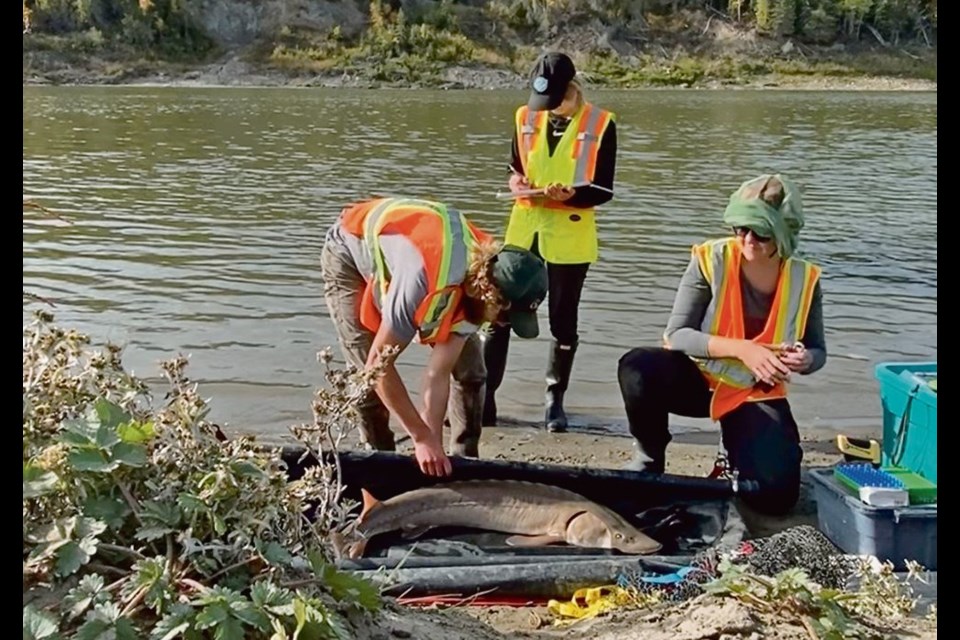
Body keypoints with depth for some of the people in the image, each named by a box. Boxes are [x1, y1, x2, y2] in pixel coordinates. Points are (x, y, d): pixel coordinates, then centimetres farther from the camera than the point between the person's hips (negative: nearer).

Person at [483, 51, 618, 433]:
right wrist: (517, 182, -7)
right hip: (523, 229, 3)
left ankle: (555, 401, 21)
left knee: (563, 321, 7)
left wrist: (569, 195, -24)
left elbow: (603, 191, -5)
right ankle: (484, 396, 8)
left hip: (570, 236, -3)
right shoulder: (526, 117, 6)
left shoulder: (601, 125, -4)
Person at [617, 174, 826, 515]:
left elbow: (817, 351, 2)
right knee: (637, 368, -34)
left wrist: (803, 360, -23)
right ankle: (649, 460, -7)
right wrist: (741, 349, -31)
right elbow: (676, 334, -18)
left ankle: (738, 451, 20)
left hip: (756, 394, 2)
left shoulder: (803, 279, -10)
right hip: (696, 378, -1)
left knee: (775, 496, -16)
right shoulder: (711, 259, -17)